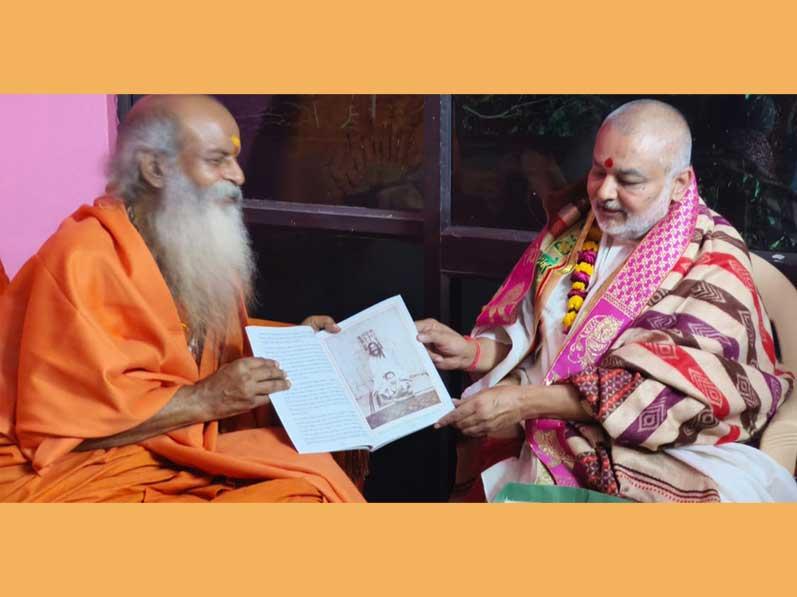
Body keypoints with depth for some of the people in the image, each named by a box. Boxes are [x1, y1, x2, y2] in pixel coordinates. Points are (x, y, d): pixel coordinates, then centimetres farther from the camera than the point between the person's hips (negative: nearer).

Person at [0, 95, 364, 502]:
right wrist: (204, 400, -19)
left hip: (176, 454, 8)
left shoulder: (197, 251, 11)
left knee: (310, 481, -13)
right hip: (79, 469, -8)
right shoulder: (84, 259, -16)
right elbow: (62, 419, -21)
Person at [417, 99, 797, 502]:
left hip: (665, 451, -3)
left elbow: (671, 388, -18)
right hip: (551, 445, 3)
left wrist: (526, 401, -24)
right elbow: (525, 333, 16)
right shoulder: (569, 230, 8)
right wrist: (472, 351, -7)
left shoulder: (714, 261, -8)